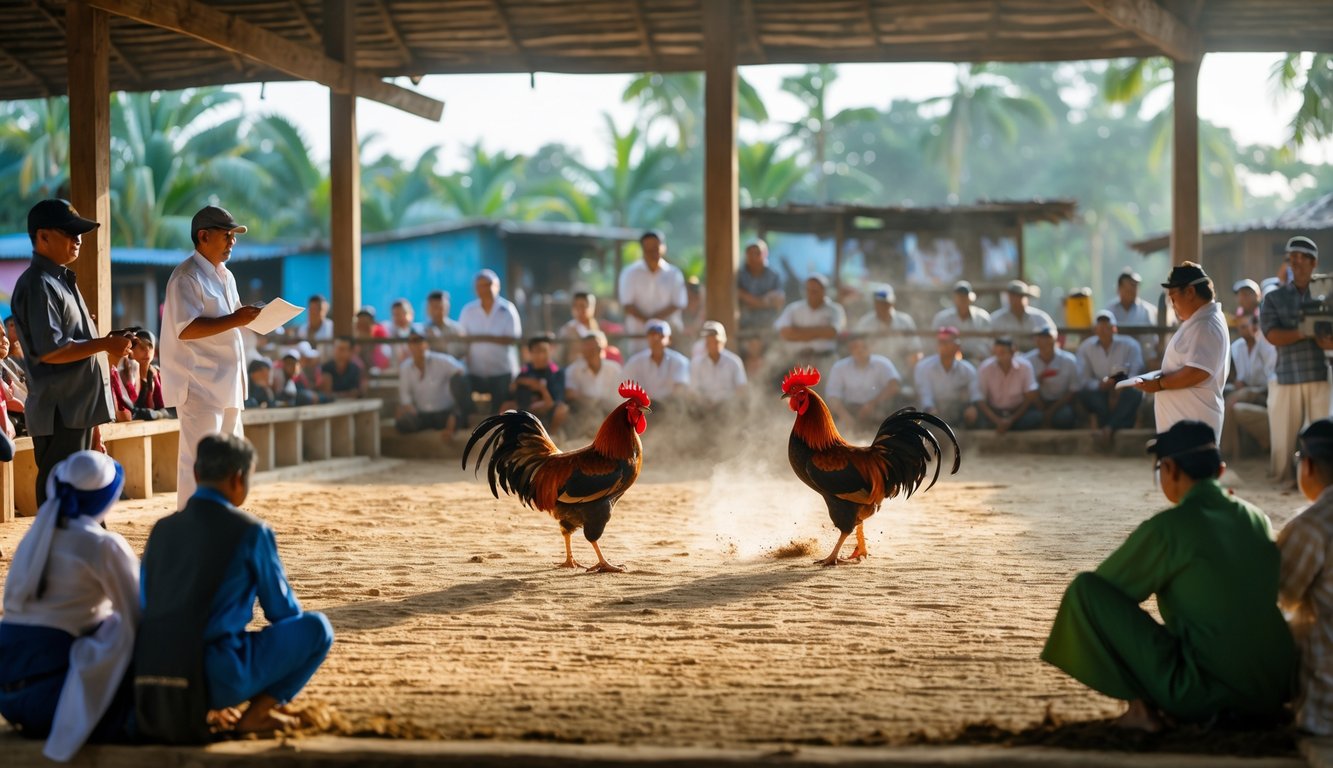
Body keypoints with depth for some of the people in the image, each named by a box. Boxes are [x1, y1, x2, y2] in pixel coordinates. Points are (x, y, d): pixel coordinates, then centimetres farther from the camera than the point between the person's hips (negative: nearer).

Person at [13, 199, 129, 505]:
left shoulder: (61, 282, 19)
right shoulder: (37, 285, -13)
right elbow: (49, 351, -21)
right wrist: (105, 344, -17)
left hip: (77, 411, 10)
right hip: (59, 414, -10)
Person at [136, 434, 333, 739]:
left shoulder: (161, 530, 14)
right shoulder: (250, 531, -2)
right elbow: (284, 611, 9)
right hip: (217, 680, -6)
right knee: (316, 627, 7)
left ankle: (190, 708, 13)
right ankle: (255, 714, -1)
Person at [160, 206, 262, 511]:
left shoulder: (225, 276, 17)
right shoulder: (187, 277, -13)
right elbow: (186, 329, -23)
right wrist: (234, 320, -26)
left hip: (228, 383, 10)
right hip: (200, 385, -10)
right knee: (199, 461, -9)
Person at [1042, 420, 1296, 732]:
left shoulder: (1167, 528, -10)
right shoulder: (1257, 518, 7)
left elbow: (1101, 586, 3)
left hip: (1203, 694, -6)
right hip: (1276, 692, 6)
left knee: (1085, 588, -2)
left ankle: (1144, 703, -4)